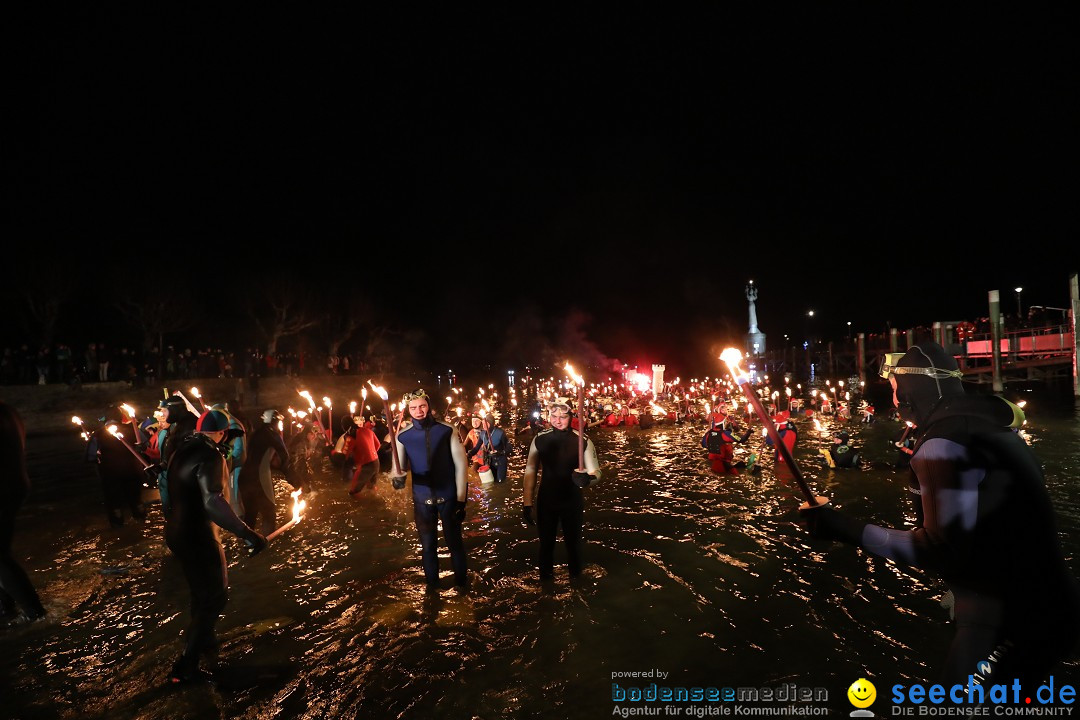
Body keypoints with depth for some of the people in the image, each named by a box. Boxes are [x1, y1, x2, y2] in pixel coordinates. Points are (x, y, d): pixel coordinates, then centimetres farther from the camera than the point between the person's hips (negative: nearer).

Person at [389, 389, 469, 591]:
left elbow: (460, 463, -7)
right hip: (422, 498, 1)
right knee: (428, 544, 16)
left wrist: (461, 498, -8)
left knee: (454, 541, 13)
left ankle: (461, 582, 33)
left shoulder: (447, 430, -10)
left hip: (448, 496, -1)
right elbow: (399, 467, -4)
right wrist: (397, 478, -30)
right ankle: (432, 584, 36)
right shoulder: (403, 436, -6)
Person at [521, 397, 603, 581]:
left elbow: (596, 472, -12)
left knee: (573, 542, 16)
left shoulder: (583, 441, -14)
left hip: (572, 500, -1)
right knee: (546, 542, 17)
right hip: (545, 500, 1)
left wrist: (587, 479, -36)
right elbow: (530, 471, -4)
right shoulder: (539, 440, -10)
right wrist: (527, 504, -4)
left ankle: (576, 579, 40)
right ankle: (546, 579, 40)